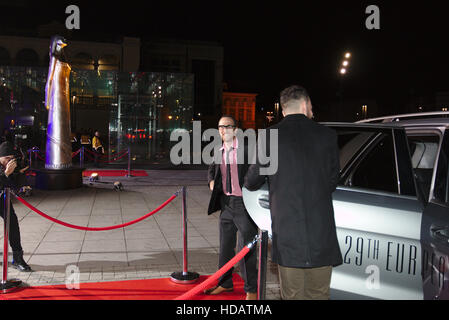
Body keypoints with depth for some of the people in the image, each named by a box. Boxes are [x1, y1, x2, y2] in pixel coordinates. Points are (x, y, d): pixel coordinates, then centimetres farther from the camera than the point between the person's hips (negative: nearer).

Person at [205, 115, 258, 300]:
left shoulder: (246, 150, -10)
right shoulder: (219, 152, 10)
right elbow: (212, 169, 26)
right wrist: (211, 180, 8)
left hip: (244, 204, -6)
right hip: (226, 203, 7)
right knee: (225, 245, 17)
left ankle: (251, 290, 15)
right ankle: (225, 283, 34)